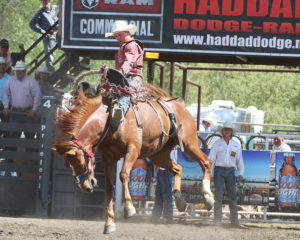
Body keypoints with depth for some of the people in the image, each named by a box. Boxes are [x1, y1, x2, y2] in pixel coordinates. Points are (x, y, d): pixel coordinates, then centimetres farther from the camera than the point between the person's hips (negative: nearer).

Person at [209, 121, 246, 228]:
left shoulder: (236, 145, 12)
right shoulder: (217, 144, 5)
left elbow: (239, 160, 14)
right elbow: (211, 159, 1)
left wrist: (241, 173, 3)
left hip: (230, 171, 2)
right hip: (219, 171, -2)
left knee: (232, 196, -1)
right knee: (218, 196, -7)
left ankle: (235, 221, 2)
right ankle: (217, 221, -5)